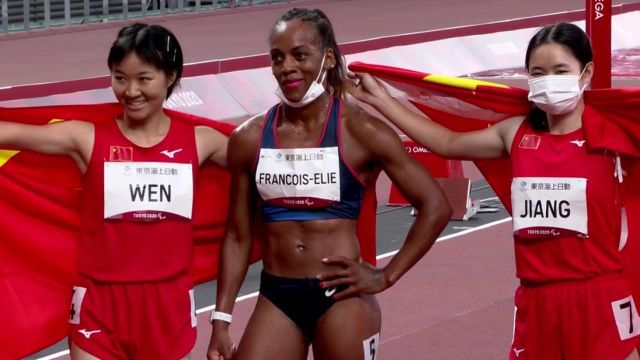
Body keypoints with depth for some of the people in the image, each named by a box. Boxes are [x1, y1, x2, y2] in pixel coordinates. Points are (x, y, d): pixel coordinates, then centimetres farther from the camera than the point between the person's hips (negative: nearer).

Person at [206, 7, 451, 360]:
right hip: (276, 297, 3)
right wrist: (221, 320, 6)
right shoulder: (249, 139, 3)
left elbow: (435, 207, -4)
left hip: (340, 297, -3)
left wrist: (387, 276, -6)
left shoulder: (360, 132, -6)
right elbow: (238, 235, 10)